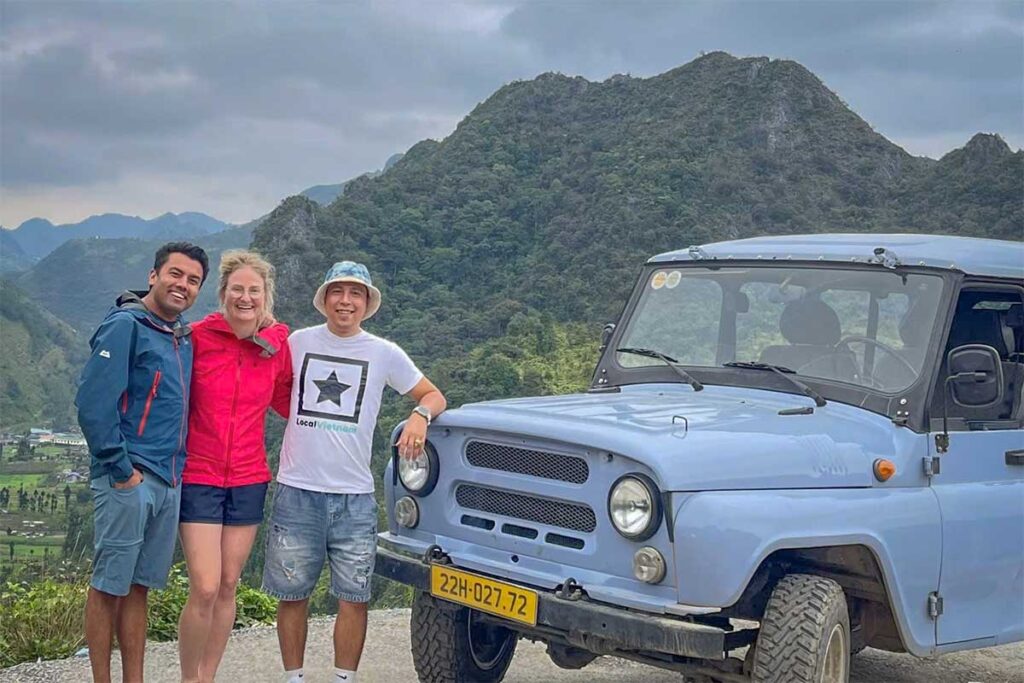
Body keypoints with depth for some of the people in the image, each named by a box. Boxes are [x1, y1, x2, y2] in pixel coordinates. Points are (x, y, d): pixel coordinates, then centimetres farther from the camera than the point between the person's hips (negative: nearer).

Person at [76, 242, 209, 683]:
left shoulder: (184, 338, 15)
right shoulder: (125, 325, -8)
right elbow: (93, 403, -16)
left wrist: (177, 467, 13)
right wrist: (119, 469, -15)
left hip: (169, 481, 7)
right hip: (128, 481, -7)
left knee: (138, 586, 12)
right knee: (109, 586, 0)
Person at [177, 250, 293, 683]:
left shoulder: (278, 344, 0)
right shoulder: (198, 337, -9)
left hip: (249, 481, 3)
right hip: (199, 479, -3)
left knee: (228, 588, 10)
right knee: (204, 590, -9)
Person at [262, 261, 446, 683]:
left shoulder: (384, 353, 3)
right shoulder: (299, 342, 5)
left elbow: (433, 395, 9)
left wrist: (420, 415, -11)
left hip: (354, 496, 0)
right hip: (297, 490, 0)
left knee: (353, 598, 1)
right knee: (292, 594, 7)